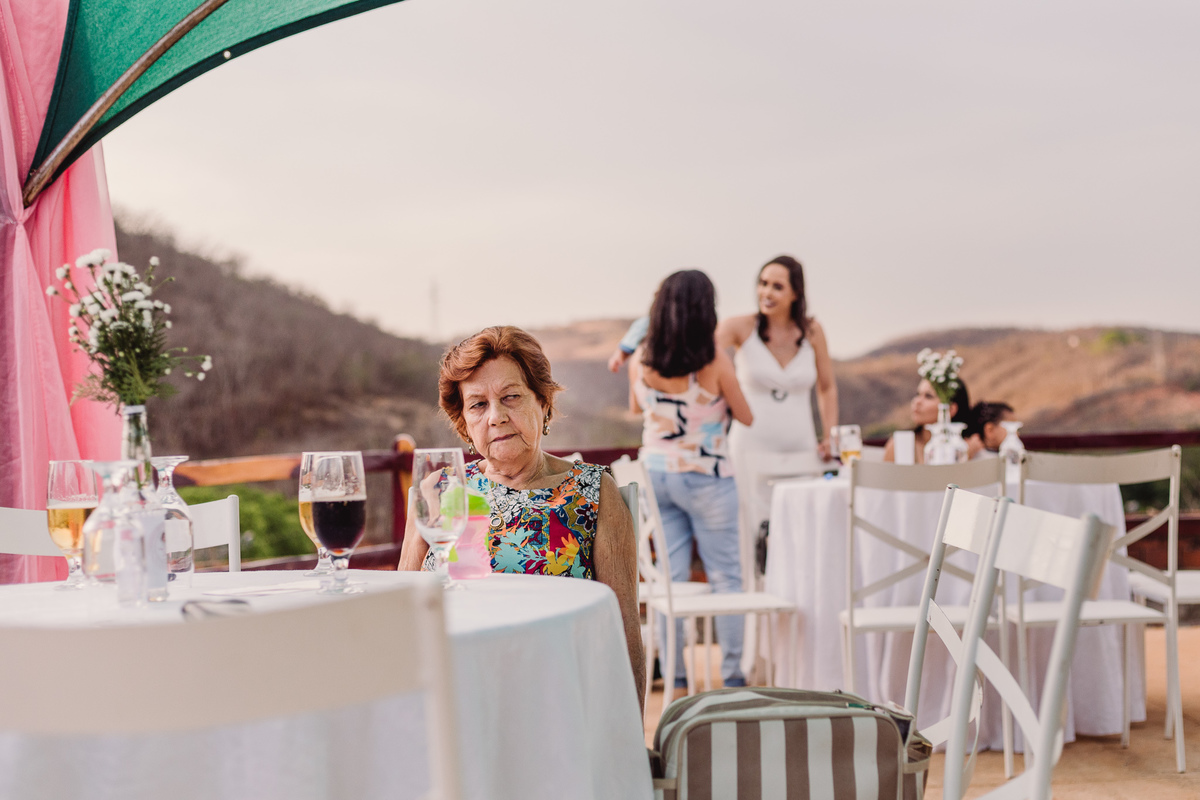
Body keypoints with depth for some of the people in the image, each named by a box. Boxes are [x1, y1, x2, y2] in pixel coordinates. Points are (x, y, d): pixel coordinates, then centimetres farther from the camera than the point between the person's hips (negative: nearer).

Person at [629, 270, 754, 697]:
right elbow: (746, 417, -4)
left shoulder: (640, 360, -5)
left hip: (657, 473, 4)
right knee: (725, 575, 7)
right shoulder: (715, 360, -17)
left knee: (671, 575, 10)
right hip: (706, 477, -4)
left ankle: (674, 675, 13)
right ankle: (732, 674, 11)